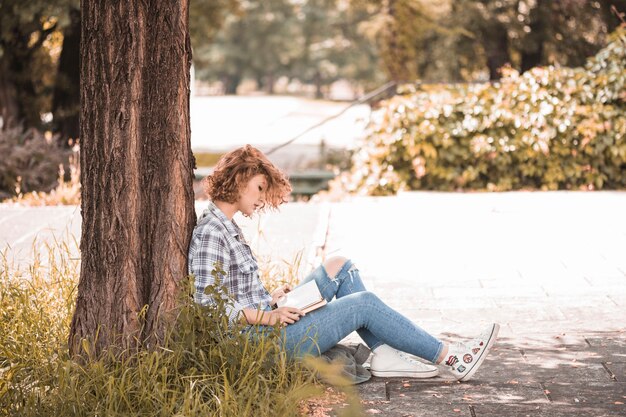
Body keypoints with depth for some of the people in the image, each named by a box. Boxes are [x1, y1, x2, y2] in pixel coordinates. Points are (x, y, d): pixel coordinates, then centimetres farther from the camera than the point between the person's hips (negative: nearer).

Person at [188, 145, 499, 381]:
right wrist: (267, 316, -22)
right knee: (363, 304, -8)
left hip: (266, 323, 10)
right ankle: (449, 359, 2)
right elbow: (207, 305, -23)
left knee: (339, 267, 10)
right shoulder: (210, 232, -17)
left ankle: (385, 354, -1)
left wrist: (271, 300, 3)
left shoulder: (226, 226, 13)